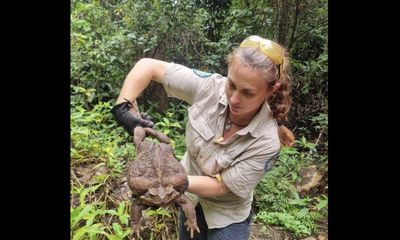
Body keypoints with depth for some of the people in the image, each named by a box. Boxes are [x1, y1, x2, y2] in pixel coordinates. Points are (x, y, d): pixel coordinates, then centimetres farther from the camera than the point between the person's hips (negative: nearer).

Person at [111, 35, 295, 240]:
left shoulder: (267, 141, -31)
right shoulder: (209, 87, -26)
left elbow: (221, 185, -25)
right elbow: (148, 66, -20)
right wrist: (123, 107, -30)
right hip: (190, 198, 4)